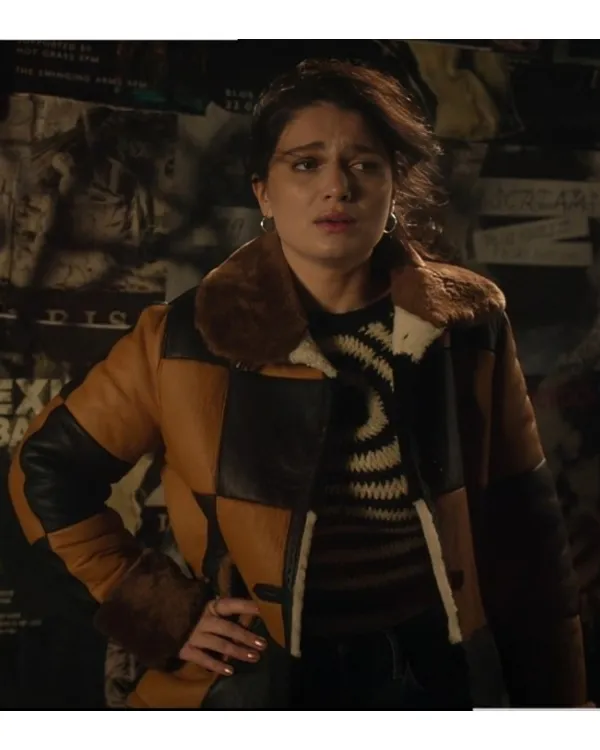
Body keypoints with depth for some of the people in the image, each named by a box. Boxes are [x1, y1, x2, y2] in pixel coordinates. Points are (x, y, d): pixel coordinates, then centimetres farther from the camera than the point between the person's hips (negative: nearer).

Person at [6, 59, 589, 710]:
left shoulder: (469, 327, -5)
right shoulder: (189, 337, -10)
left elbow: (524, 530, 1)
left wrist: (552, 694, 3)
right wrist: (166, 616, -6)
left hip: (439, 675, 2)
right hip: (262, 682, -1)